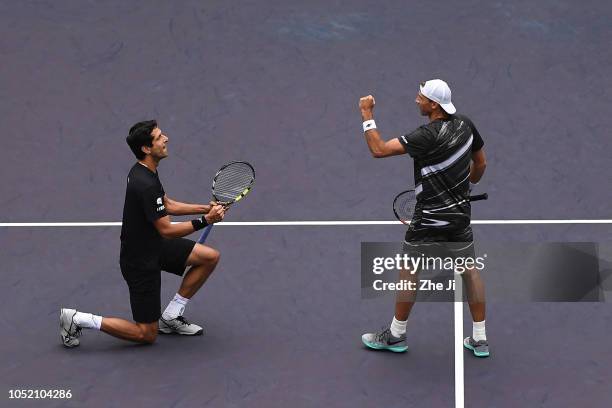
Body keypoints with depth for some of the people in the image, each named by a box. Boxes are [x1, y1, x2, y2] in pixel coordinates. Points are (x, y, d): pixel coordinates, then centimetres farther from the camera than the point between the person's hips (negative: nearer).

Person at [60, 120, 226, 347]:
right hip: (141, 260, -9)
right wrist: (205, 220, -19)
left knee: (210, 257, 6)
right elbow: (167, 230, -26)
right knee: (147, 335, 1)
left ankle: (170, 316, 14)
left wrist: (206, 208, 5)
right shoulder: (146, 185, -30)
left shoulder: (145, 171, 1)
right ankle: (77, 319, 6)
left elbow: (167, 205, 14)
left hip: (154, 245, 9)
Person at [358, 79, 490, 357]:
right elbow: (480, 163, 11)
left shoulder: (428, 136, -25)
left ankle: (396, 335, 24)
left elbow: (379, 149, -26)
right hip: (460, 215, 6)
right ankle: (480, 339, 20)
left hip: (429, 220, -6)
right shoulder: (465, 124, -3)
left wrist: (367, 115, -18)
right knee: (470, 272, 15)